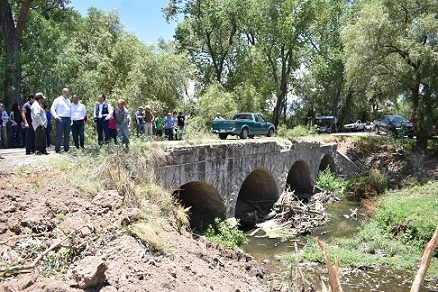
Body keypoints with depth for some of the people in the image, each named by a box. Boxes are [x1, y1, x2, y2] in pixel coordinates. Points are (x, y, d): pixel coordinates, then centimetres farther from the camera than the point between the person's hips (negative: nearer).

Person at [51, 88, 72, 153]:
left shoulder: (68, 100, 21)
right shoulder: (58, 100, 3)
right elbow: (52, 109, -1)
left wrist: (71, 119, 14)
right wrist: (55, 116, -14)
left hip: (68, 119, 6)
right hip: (60, 119, -5)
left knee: (67, 135, 6)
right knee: (59, 134, -6)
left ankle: (66, 149, 10)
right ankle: (57, 149, -5)